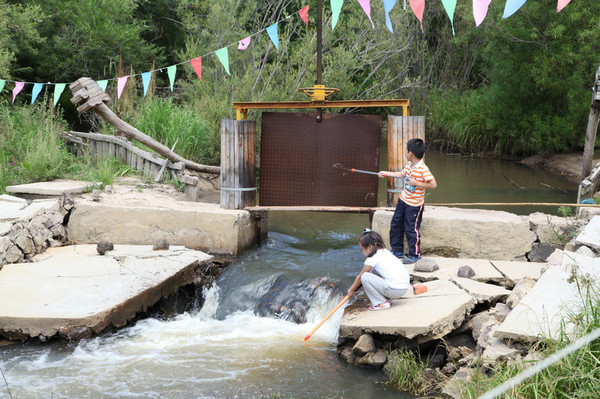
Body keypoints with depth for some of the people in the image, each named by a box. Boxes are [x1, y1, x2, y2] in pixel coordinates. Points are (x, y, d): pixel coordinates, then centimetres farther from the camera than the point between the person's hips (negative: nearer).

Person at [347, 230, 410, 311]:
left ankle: (382, 303, -3)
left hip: (394, 290, -9)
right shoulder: (386, 252, 20)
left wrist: (351, 290, 24)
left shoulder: (372, 259, -5)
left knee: (365, 277, -8)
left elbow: (359, 277, 8)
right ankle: (387, 298, 19)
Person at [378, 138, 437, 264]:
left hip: (414, 205, -9)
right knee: (396, 225, 16)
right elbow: (402, 174, 23)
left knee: (411, 229, -1)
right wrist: (386, 173, 27)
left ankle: (415, 255, 15)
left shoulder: (423, 169, -24)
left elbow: (433, 184, -27)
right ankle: (397, 251, 30)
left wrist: (417, 183, -27)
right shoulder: (409, 165, 2)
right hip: (403, 200, 9)